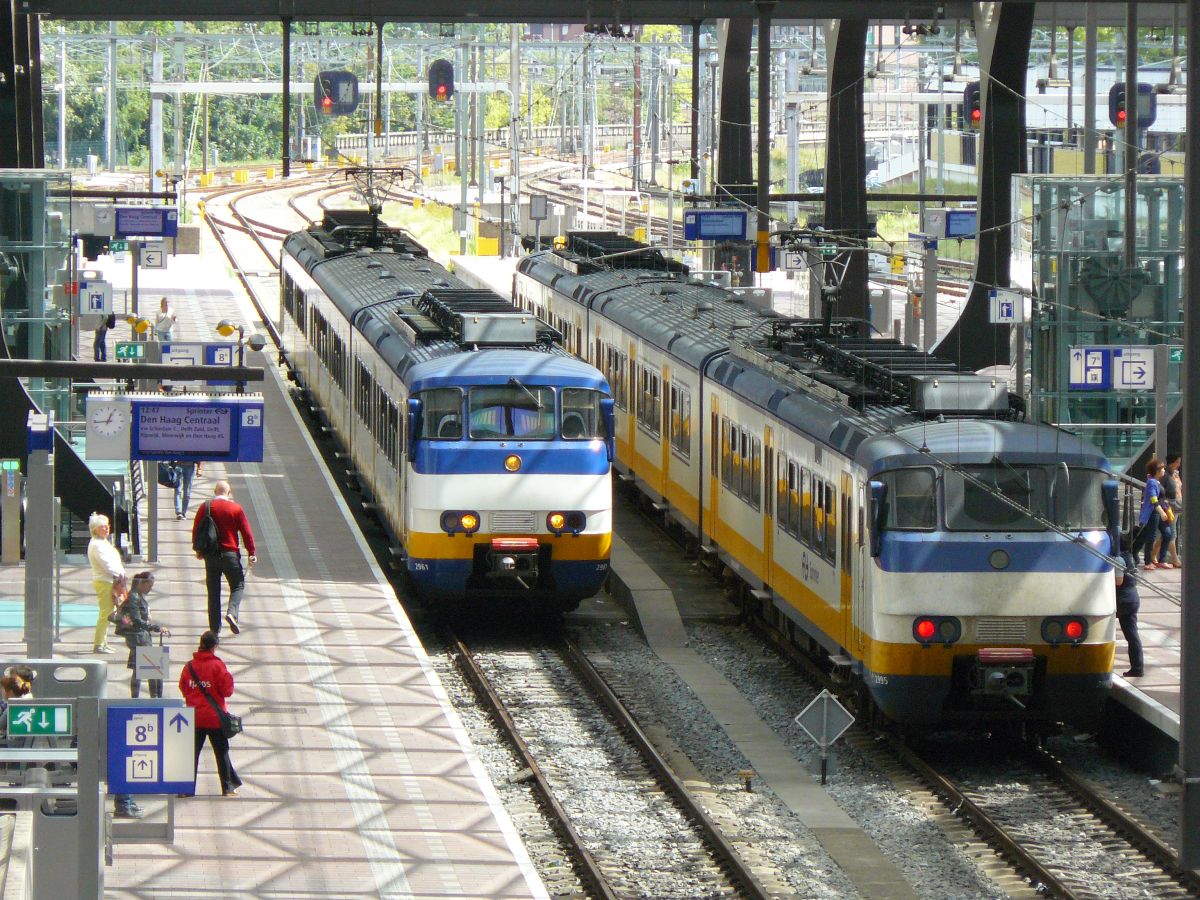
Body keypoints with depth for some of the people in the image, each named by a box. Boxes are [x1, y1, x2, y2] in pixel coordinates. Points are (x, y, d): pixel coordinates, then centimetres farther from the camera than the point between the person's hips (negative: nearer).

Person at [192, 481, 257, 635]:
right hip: (230, 553, -2)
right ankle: (232, 613, -17)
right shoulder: (236, 509, -3)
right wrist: (251, 553, 4)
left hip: (210, 554, 2)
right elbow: (247, 532, -3)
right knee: (238, 585, 9)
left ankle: (215, 626, 8)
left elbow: (196, 531, 6)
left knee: (213, 590, 9)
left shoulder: (205, 508, 1)